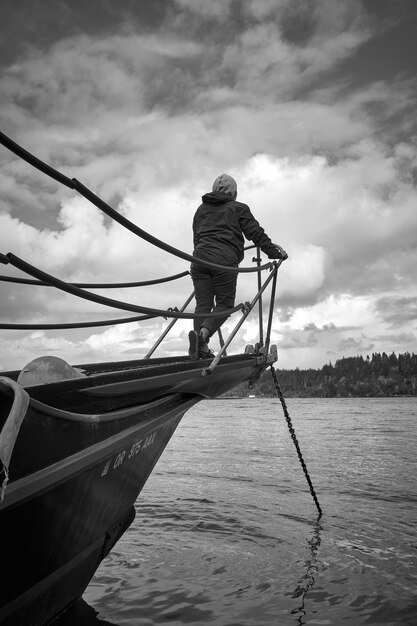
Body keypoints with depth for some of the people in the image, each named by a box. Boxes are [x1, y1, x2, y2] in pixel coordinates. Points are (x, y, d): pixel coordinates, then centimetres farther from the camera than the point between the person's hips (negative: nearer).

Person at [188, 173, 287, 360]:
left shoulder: (201, 209, 27)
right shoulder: (238, 208, 14)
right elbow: (256, 233, 8)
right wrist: (274, 252, 13)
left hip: (199, 258, 5)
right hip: (224, 260, -4)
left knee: (202, 303, 4)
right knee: (224, 303, 1)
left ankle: (201, 347, -11)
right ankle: (203, 333, -24)